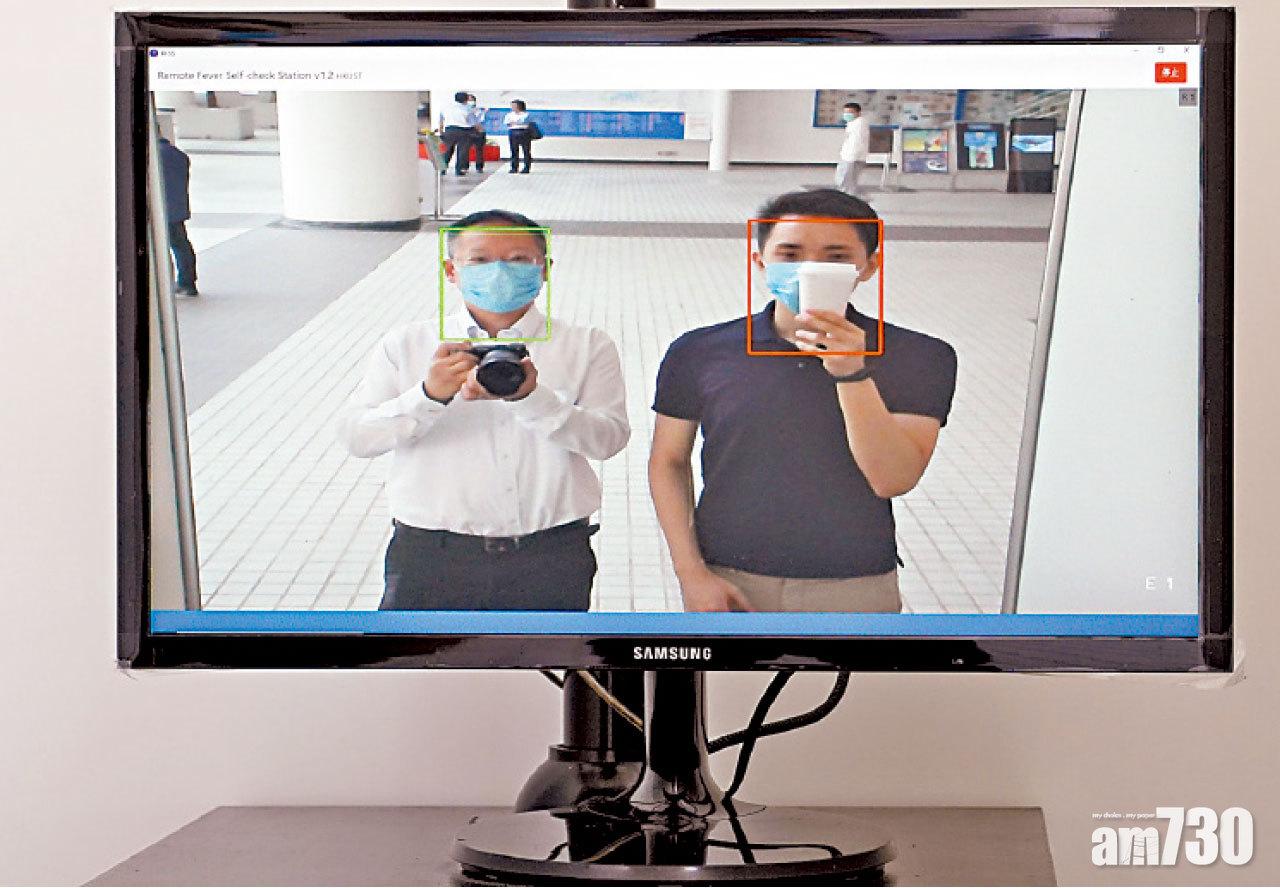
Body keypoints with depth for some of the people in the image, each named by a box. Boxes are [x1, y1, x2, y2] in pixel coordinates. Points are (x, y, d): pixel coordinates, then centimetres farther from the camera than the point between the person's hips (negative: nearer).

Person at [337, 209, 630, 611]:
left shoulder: (587, 347, 5)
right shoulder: (406, 346, 7)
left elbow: (608, 437, -8)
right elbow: (355, 435, -3)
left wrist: (532, 396, -24)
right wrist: (429, 395, -20)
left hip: (550, 563, 0)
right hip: (430, 558, 0)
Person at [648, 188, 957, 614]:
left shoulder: (919, 358, -4)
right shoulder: (700, 352, 0)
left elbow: (892, 480, -13)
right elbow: (668, 463, 7)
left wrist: (851, 372, -23)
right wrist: (691, 572, -1)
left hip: (854, 593, -1)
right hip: (727, 585, 1)